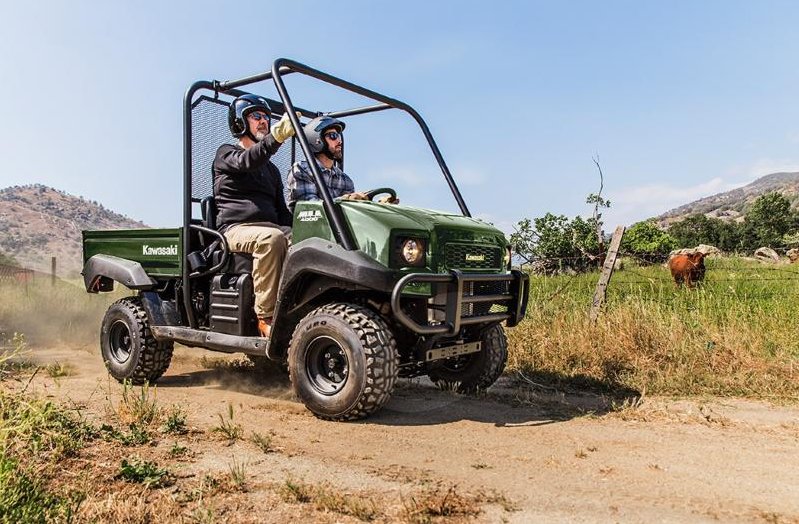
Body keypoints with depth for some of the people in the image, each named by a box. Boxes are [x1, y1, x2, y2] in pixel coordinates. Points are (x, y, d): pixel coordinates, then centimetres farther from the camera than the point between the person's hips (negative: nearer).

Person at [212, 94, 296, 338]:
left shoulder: (271, 169, 28)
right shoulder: (226, 153, 10)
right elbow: (246, 162, -15)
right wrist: (276, 136, -33)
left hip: (270, 227, 5)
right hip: (236, 228, -5)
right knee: (271, 238, -39)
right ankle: (266, 318, -35)